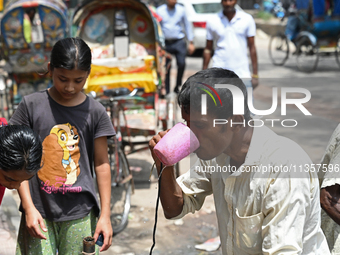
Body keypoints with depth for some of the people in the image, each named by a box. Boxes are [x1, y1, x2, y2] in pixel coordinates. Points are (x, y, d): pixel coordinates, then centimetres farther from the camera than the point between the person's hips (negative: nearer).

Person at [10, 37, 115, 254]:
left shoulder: (96, 112, -1)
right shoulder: (31, 105, -2)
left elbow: (102, 164, 3)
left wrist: (105, 215, 0)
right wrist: (29, 208, -6)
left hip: (80, 214, 1)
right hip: (39, 212, 0)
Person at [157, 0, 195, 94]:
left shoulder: (181, 10, 4)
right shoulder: (159, 11, 1)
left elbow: (187, 25, 10)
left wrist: (191, 42, 9)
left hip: (179, 41, 0)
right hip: (166, 43, 0)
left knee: (181, 64, -14)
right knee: (167, 68, 1)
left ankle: (177, 86, 5)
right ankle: (166, 91, 11)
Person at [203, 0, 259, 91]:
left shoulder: (247, 19, 1)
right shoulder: (212, 22, 2)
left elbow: (252, 47, 4)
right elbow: (208, 49, 8)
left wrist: (255, 74, 1)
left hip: (242, 73, 0)